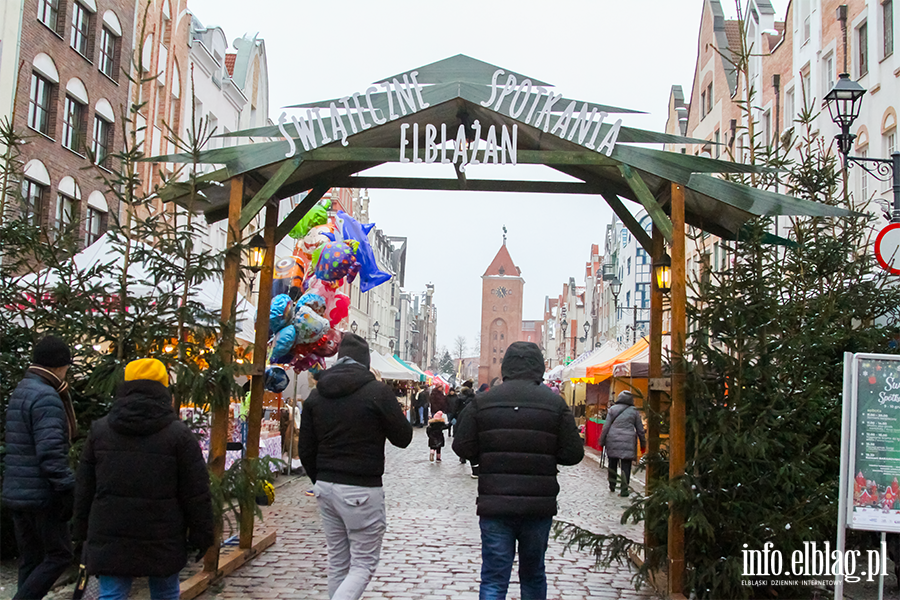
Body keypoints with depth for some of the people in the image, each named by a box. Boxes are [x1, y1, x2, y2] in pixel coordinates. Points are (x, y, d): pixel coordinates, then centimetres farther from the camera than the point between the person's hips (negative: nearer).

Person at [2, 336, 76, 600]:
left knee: (30, 559, 14)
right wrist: (68, 490, -20)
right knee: (59, 555, 1)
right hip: (42, 495, -9)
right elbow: (51, 452, -23)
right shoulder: (46, 397, -17)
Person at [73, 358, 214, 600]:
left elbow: (84, 487, 10)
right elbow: (196, 494, -7)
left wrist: (83, 530, 19)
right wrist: (201, 535, 2)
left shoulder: (99, 429, 4)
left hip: (110, 540, 2)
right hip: (163, 542, -2)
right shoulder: (179, 433, -7)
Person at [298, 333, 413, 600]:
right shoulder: (377, 391, -11)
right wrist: (396, 413, 14)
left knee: (338, 563, 15)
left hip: (326, 487, 6)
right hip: (362, 491, -6)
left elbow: (306, 450, 9)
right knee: (363, 565, 2)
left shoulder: (317, 394, 6)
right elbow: (403, 437, -2)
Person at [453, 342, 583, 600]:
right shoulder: (555, 403, -4)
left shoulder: (482, 401, -3)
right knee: (533, 575, 19)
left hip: (495, 504, -1)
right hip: (539, 505, 1)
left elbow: (462, 448, -4)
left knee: (493, 579, 2)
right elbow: (573, 454, -4)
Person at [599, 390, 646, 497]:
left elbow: (606, 427, 2)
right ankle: (624, 490, -4)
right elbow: (640, 429, 8)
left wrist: (602, 442, 7)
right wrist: (643, 444, 17)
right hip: (628, 443, -1)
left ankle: (612, 486, 25)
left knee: (612, 463, 15)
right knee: (626, 465, 0)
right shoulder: (634, 411, 4)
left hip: (613, 441, 1)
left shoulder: (612, 409, 4)